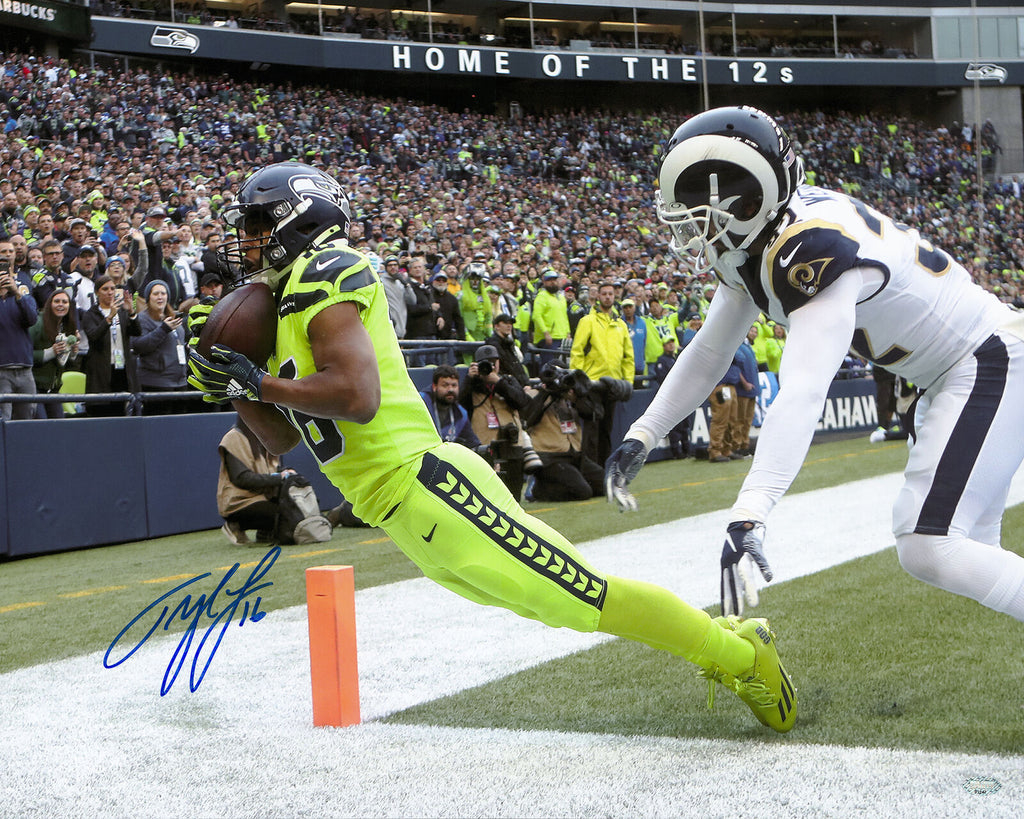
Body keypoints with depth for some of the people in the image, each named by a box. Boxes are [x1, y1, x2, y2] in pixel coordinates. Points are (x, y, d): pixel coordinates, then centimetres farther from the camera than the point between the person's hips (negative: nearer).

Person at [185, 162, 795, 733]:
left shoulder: (322, 273, -9)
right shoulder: (287, 302, 20)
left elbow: (356, 397, -22)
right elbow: (281, 438, 25)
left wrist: (256, 382, -12)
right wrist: (233, 384, 11)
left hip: (426, 485, -9)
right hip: (407, 518, 9)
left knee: (581, 596, -6)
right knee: (559, 597, 15)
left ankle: (741, 653, 7)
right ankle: (716, 640, 26)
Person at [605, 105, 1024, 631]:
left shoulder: (813, 253, -31)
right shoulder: (755, 240, -2)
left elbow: (802, 396, -42)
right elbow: (709, 353, 11)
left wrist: (749, 516, -49)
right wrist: (641, 436, 6)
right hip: (950, 376, 10)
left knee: (929, 550, -18)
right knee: (963, 549, 15)